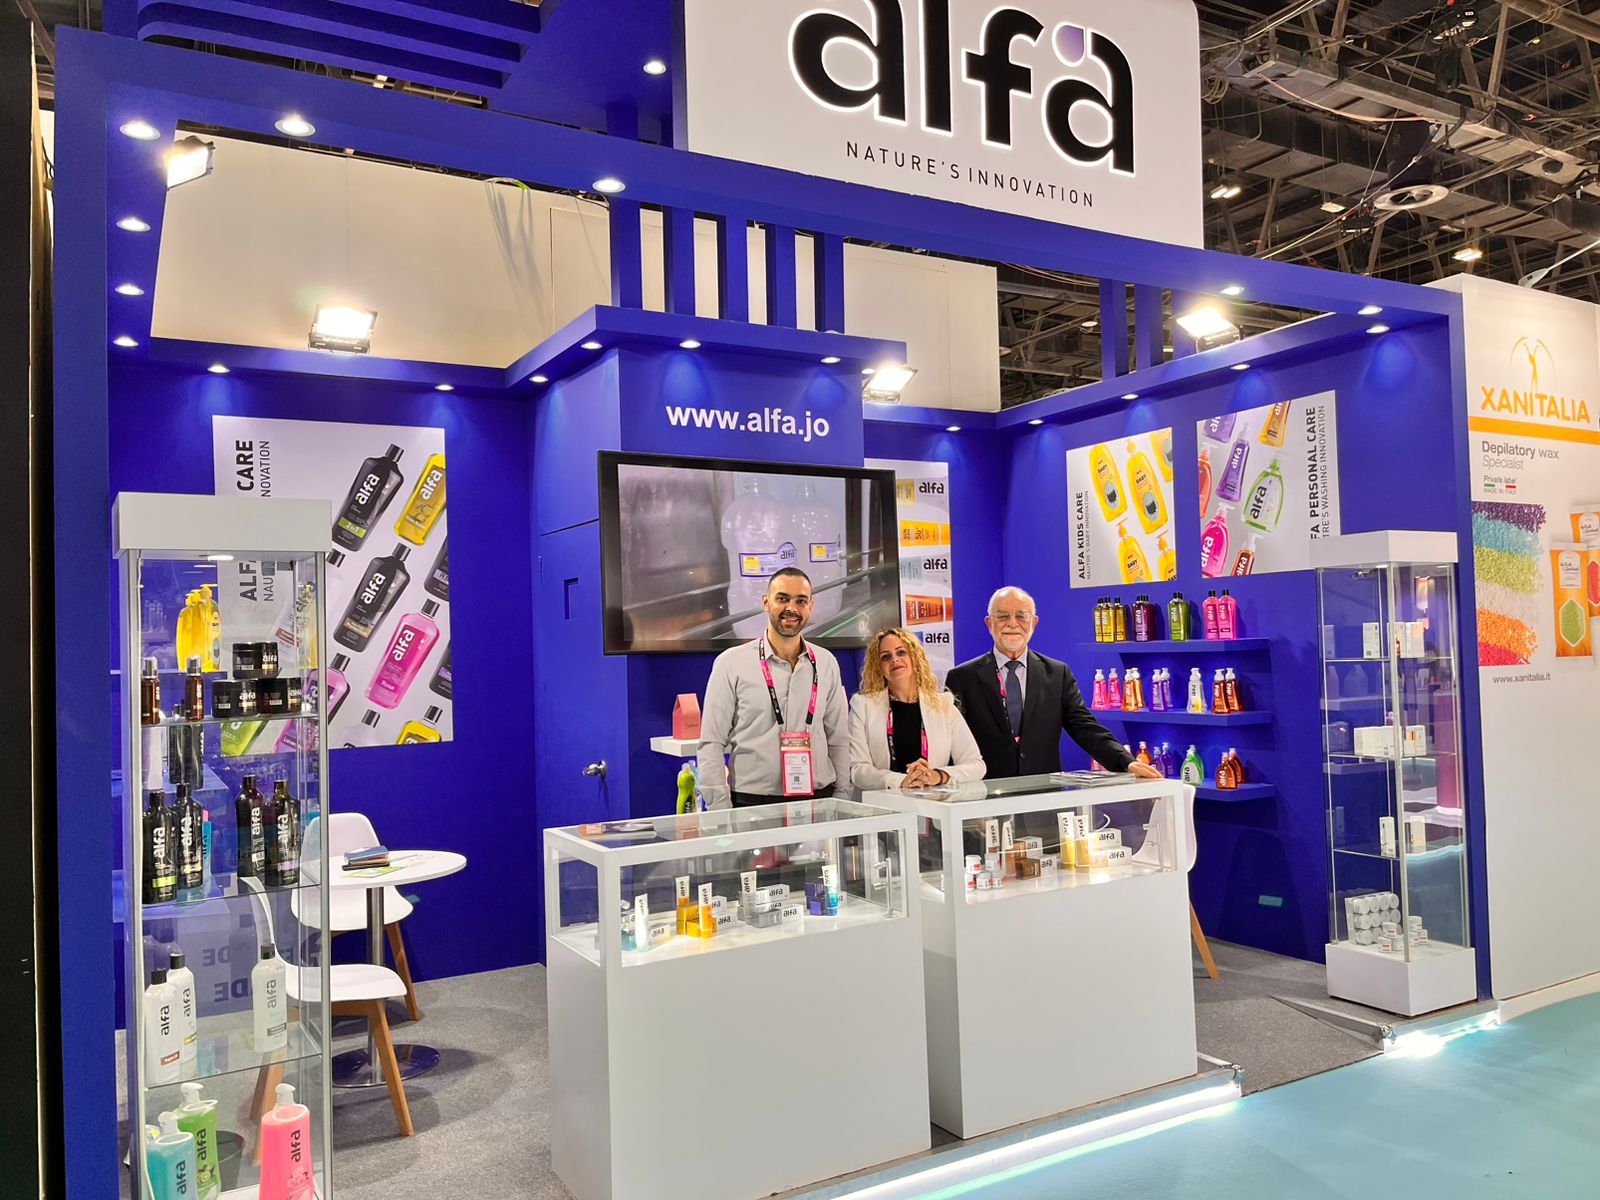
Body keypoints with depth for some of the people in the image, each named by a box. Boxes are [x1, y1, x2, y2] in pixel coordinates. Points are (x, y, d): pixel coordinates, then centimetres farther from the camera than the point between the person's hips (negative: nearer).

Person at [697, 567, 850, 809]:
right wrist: (721, 815, -8)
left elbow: (838, 740, 11)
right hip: (752, 804, -3)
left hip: (818, 801, 3)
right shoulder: (731, 663, -3)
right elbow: (712, 745, -4)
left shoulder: (826, 664, 7)